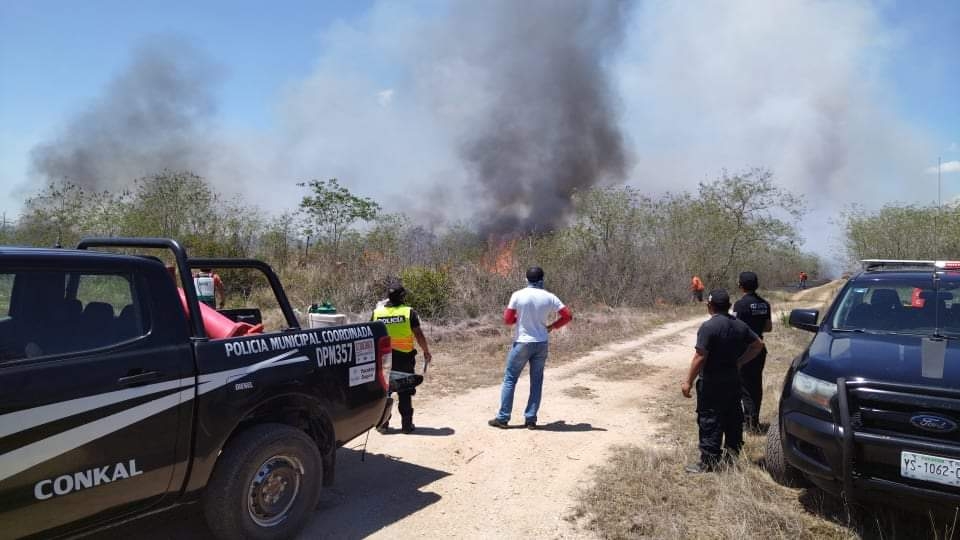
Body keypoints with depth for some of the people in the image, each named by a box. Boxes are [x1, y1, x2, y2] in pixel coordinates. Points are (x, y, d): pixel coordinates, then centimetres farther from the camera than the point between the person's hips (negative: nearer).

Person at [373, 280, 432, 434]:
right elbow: (419, 334, -9)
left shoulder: (377, 312, 0)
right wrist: (426, 351, 4)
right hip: (404, 357, -2)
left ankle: (382, 424, 15)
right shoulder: (409, 312, -9)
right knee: (405, 392, 9)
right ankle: (406, 424, 13)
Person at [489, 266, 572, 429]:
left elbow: (507, 320, -6)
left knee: (510, 379, 8)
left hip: (522, 343, -2)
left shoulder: (518, 295, -9)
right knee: (536, 381, 11)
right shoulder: (549, 297, -3)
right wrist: (552, 326, 10)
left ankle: (503, 418, 10)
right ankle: (531, 419, 13)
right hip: (541, 344, 2)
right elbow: (568, 316, -2)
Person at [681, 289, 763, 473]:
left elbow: (700, 356, -22)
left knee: (709, 421, -2)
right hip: (733, 379, 8)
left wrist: (688, 381, -16)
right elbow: (758, 344, 15)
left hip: (711, 382, -7)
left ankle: (708, 462, 2)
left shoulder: (708, 327, -18)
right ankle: (732, 455, 27)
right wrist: (739, 362, 14)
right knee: (733, 418, 16)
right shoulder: (740, 325, 6)